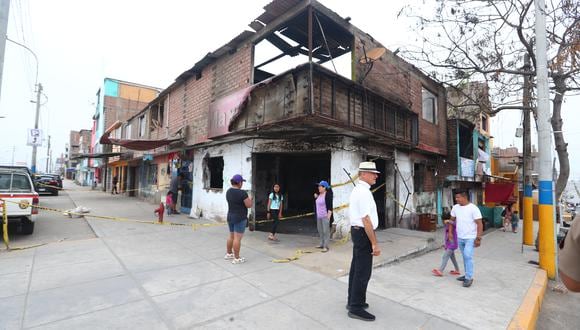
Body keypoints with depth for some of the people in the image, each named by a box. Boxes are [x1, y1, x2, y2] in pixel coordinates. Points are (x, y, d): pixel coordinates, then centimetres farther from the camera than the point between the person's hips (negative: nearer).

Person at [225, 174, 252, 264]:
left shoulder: (228, 192, 5)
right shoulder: (242, 193, -20)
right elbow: (249, 205, -15)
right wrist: (249, 199, 4)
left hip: (230, 217, 8)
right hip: (240, 218, -8)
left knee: (231, 236, 20)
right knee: (237, 238, -2)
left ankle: (228, 254, 31)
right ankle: (236, 258, 6)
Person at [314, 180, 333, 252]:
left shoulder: (328, 194, -12)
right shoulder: (319, 194, 11)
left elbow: (330, 206, -15)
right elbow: (316, 203, 23)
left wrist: (329, 216, -19)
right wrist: (315, 197, 7)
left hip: (325, 216, -8)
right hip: (319, 216, 9)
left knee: (326, 231, -4)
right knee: (320, 230, 15)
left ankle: (326, 246, 0)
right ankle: (322, 244, 27)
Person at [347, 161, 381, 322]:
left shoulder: (357, 190, 13)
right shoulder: (364, 192, -19)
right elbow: (366, 220, -24)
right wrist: (375, 243, -20)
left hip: (356, 231, 11)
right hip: (363, 233, -11)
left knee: (356, 268, 19)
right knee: (363, 271, -1)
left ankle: (353, 301, 33)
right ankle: (356, 308, 11)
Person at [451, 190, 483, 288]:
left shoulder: (473, 208, -14)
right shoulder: (455, 207, 3)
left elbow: (479, 224, -14)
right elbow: (452, 220, 15)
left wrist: (478, 238, -17)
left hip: (470, 238, -6)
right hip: (459, 238, 6)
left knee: (468, 256, -12)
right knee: (465, 257, 15)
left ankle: (469, 278, -3)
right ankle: (467, 275, 26)